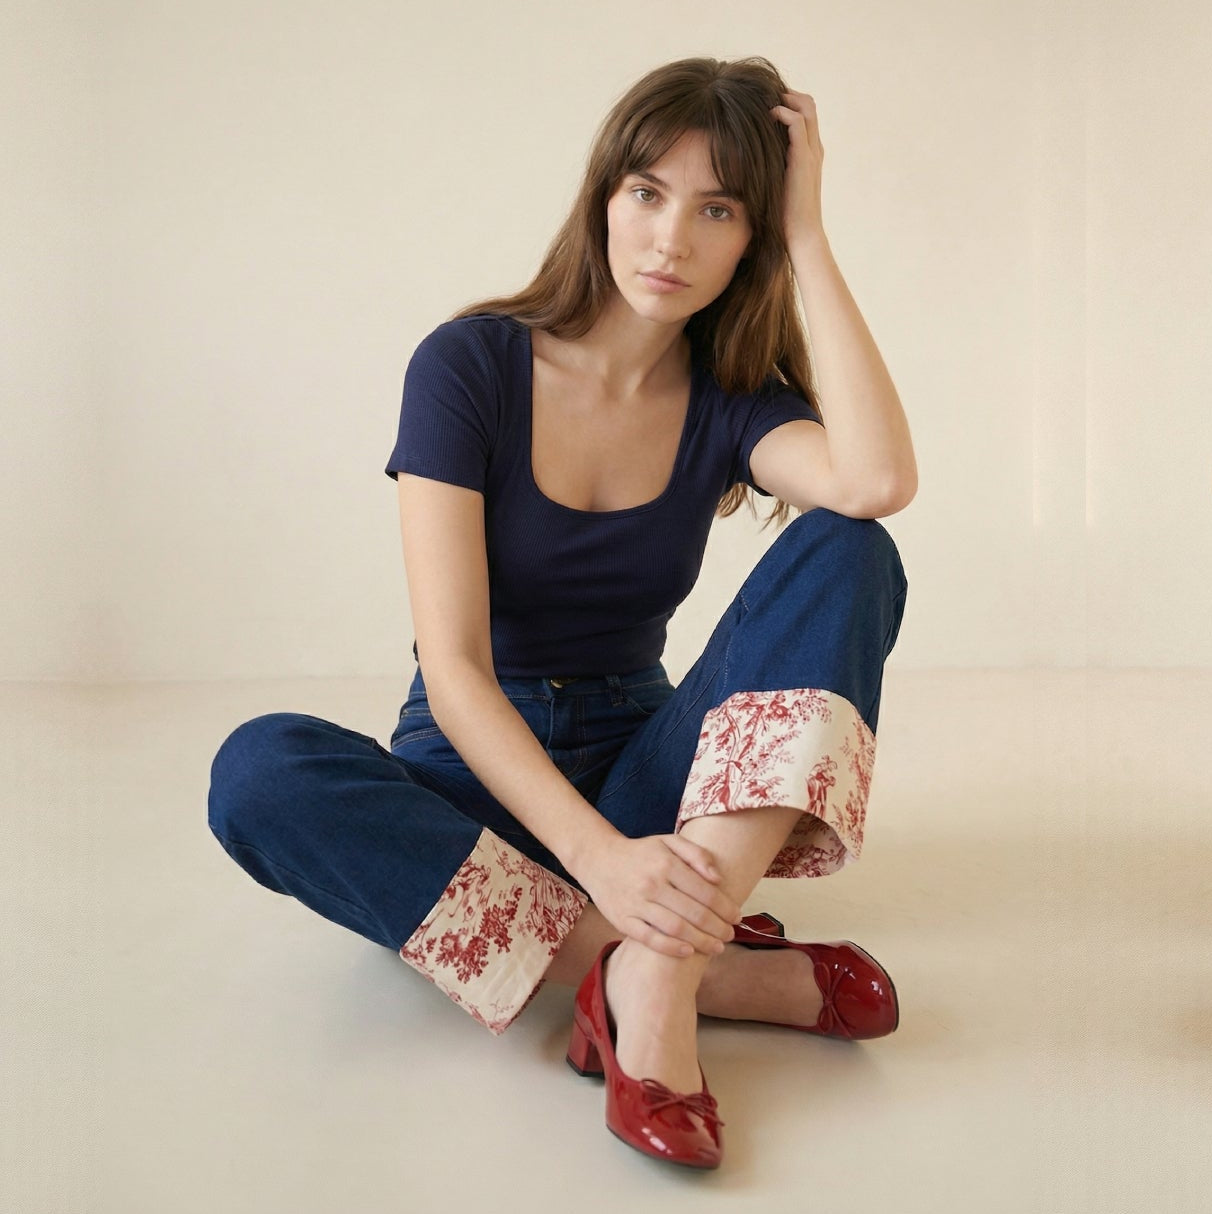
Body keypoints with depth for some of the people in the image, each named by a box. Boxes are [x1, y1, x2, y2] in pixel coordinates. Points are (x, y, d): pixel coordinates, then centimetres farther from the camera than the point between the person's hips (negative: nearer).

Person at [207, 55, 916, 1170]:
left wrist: (809, 239, -18)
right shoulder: (470, 365, -10)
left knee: (844, 550, -20)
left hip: (641, 773, 2)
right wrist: (598, 857, -33)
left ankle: (654, 975, -35)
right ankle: (719, 970, -31)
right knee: (261, 769, -33)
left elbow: (880, 480, -27)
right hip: (475, 778, -1)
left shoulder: (729, 403, -2)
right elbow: (453, 668, -19)